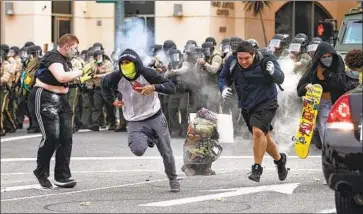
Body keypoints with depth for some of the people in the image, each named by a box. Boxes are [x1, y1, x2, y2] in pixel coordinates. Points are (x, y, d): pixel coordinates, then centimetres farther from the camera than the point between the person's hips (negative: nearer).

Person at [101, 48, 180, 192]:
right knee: (138, 150, -24)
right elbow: (105, 82, 14)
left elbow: (171, 87, -17)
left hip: (155, 117, 0)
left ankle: (173, 179, 28)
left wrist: (154, 87, -33)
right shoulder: (117, 78, -11)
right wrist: (112, 100, 12)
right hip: (135, 121, 1)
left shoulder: (147, 74, -16)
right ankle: (148, 139, 13)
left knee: (166, 152, 2)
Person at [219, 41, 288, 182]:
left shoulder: (265, 60, -18)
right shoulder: (232, 62, -9)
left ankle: (257, 168, -15)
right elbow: (223, 77, 8)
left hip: (266, 103, -5)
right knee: (264, 135, 16)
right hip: (246, 105, 5)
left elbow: (280, 79, -20)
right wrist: (224, 88, -14)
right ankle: (279, 159, 40)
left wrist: (273, 71, -42)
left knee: (258, 130, -24)